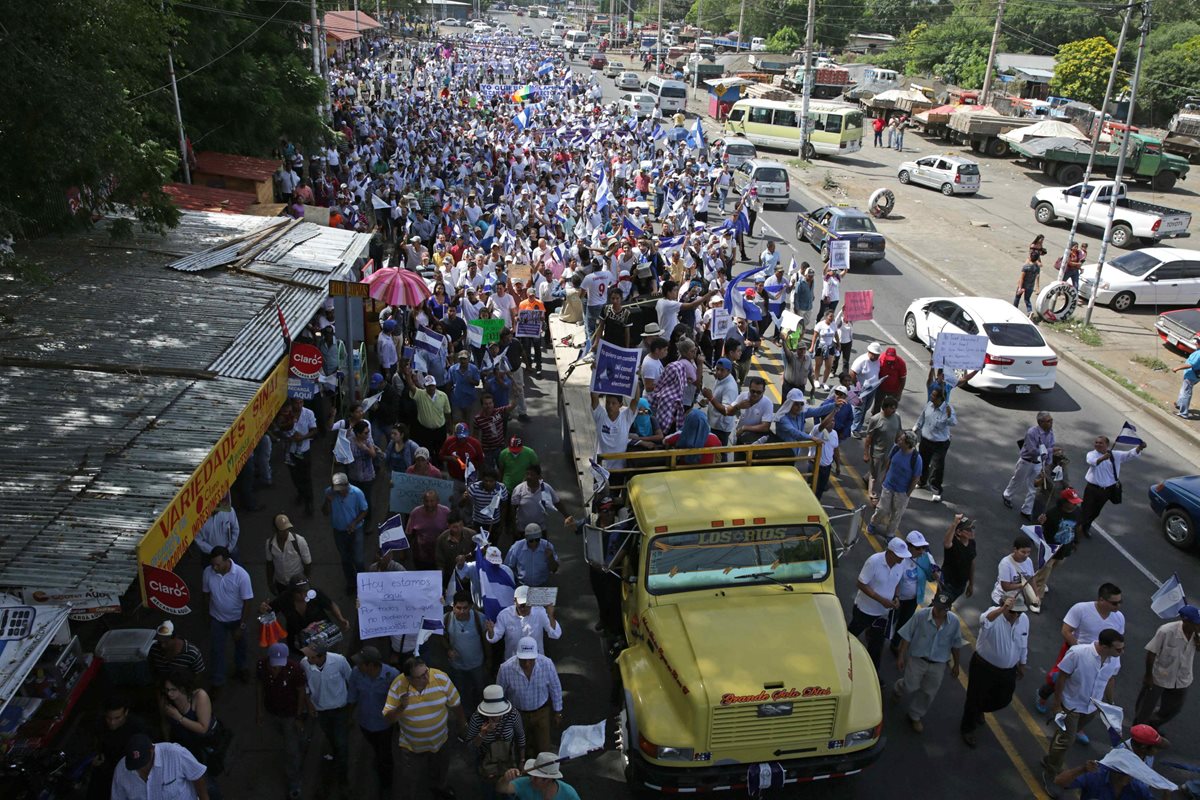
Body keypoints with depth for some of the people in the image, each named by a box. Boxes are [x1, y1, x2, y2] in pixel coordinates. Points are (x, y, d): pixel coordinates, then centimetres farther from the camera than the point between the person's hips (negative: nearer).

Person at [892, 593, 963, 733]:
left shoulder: (954, 621, -14)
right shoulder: (921, 615, -22)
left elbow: (955, 645, 2)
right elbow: (907, 636, -11)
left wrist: (956, 665, 9)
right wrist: (901, 656, -9)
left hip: (939, 664, 2)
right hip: (917, 659, -2)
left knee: (928, 693, 13)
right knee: (910, 687, 9)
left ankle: (915, 716, 36)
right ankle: (897, 689, 46)